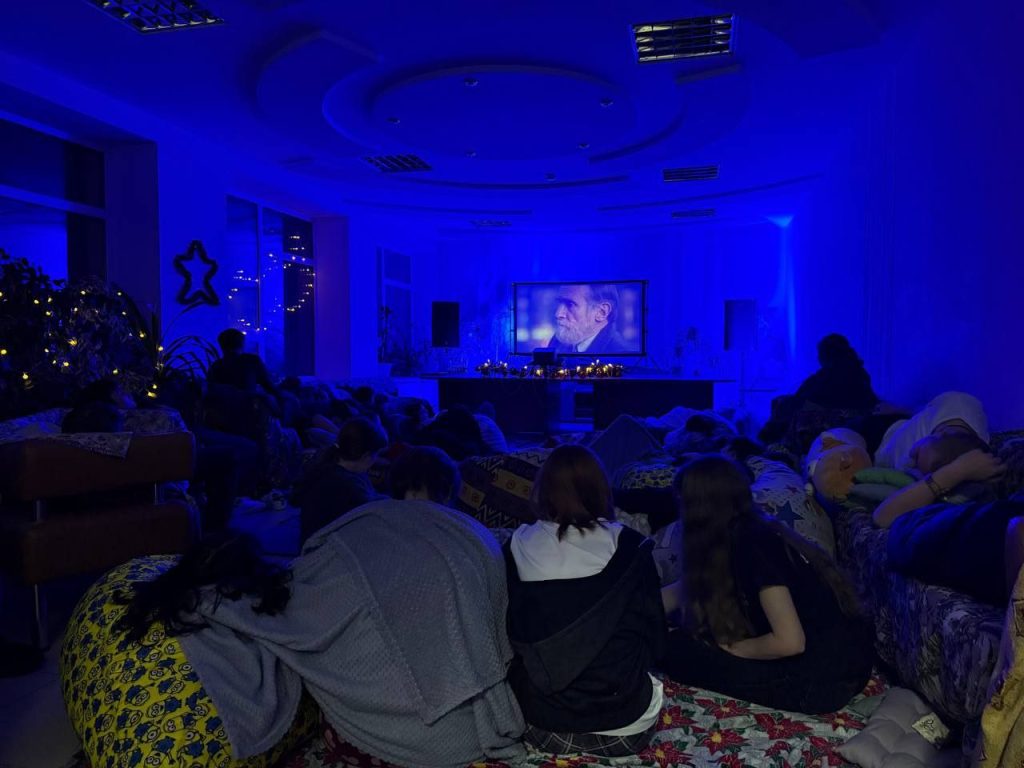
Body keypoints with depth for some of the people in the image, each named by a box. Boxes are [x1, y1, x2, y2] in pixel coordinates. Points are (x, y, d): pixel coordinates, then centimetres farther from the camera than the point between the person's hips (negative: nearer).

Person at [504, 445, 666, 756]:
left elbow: (510, 634, 2)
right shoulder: (630, 547, -12)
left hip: (542, 718, 1)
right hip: (626, 718, 0)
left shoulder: (518, 547, -9)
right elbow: (654, 635, -2)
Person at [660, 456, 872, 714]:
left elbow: (790, 642, -26)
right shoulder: (747, 535, 6)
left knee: (675, 650, -8)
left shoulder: (753, 545, -22)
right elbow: (679, 592, 16)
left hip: (822, 680, -9)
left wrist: (732, 647, -10)